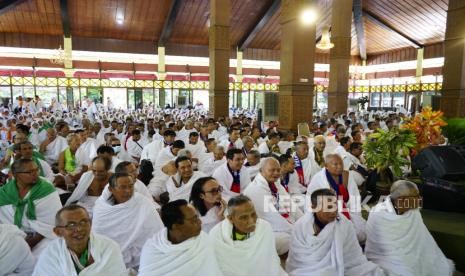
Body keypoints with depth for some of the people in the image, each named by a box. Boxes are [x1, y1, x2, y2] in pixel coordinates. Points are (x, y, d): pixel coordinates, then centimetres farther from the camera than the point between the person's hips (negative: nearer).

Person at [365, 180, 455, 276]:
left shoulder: (413, 211, -5)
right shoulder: (379, 216, -25)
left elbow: (424, 241, -2)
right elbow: (390, 254, -26)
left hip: (407, 258, 6)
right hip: (385, 261, -5)